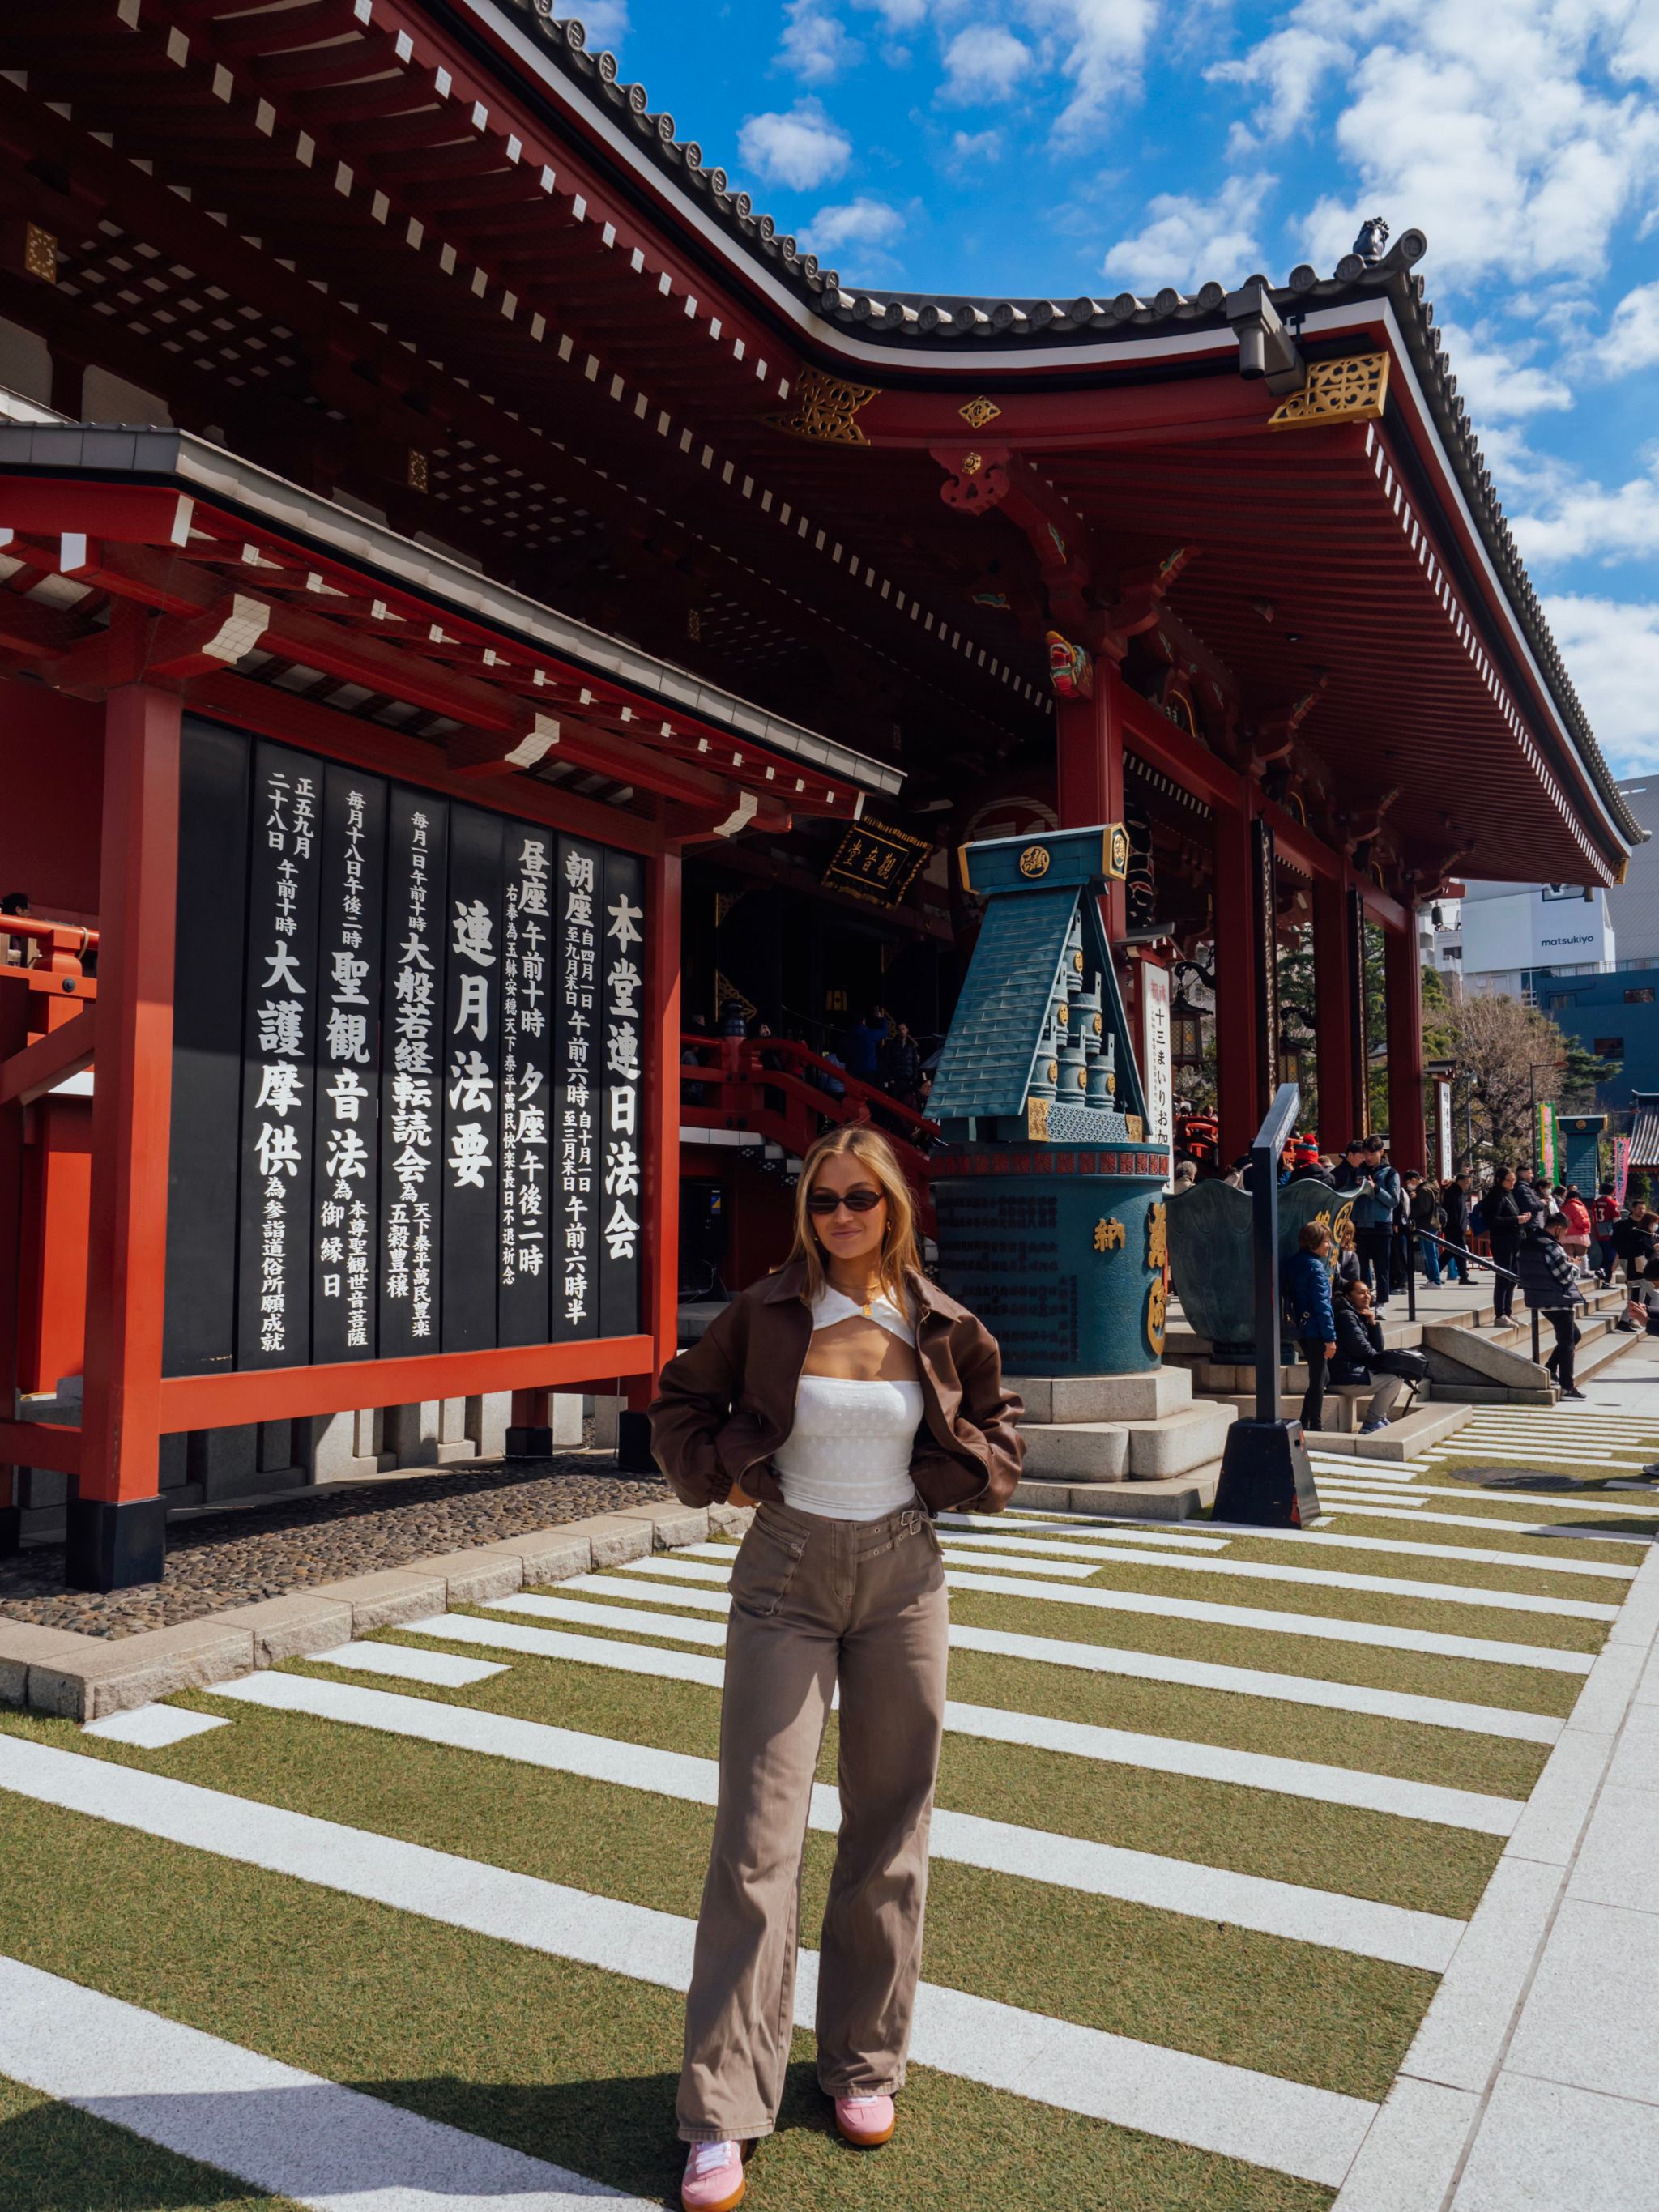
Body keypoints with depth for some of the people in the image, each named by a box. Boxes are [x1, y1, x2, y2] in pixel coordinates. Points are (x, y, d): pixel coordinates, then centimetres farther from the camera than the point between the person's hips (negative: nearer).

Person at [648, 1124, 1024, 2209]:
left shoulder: (941, 1326, -2)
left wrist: (964, 1475, 0)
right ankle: (723, 2111, 9)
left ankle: (865, 2061, 32)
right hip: (787, 1577, -2)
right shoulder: (767, 1313, -6)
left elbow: (996, 1416, 16)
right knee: (759, 1835, -2)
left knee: (890, 1829, 12)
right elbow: (682, 1403, 10)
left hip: (903, 1574, 2)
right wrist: (722, 1472, -5)